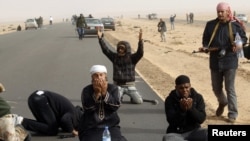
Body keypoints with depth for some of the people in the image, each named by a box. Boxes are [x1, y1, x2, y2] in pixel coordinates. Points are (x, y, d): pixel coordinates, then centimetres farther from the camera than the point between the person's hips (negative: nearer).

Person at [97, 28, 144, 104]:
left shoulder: (132, 58, -2)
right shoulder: (115, 57, 4)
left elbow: (140, 53, -19)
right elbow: (105, 50, -4)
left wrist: (140, 41, -35)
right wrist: (100, 38, -15)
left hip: (130, 85, -1)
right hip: (118, 85, 1)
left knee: (139, 101, -18)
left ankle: (133, 97, 19)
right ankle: (120, 95, 13)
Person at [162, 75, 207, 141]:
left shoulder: (198, 97, -2)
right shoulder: (170, 100, -7)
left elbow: (201, 119, -10)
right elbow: (171, 121, -15)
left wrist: (191, 108, -27)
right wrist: (182, 109, -30)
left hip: (194, 131, 1)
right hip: (176, 133, -1)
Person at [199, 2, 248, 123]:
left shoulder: (235, 25, -5)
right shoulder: (210, 25, 1)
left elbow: (243, 38, 7)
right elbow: (205, 39, 9)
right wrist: (205, 47, -12)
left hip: (230, 61, -3)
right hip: (215, 61, 3)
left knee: (230, 89, -1)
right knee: (216, 88, 15)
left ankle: (232, 113, 10)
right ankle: (222, 103, 45)